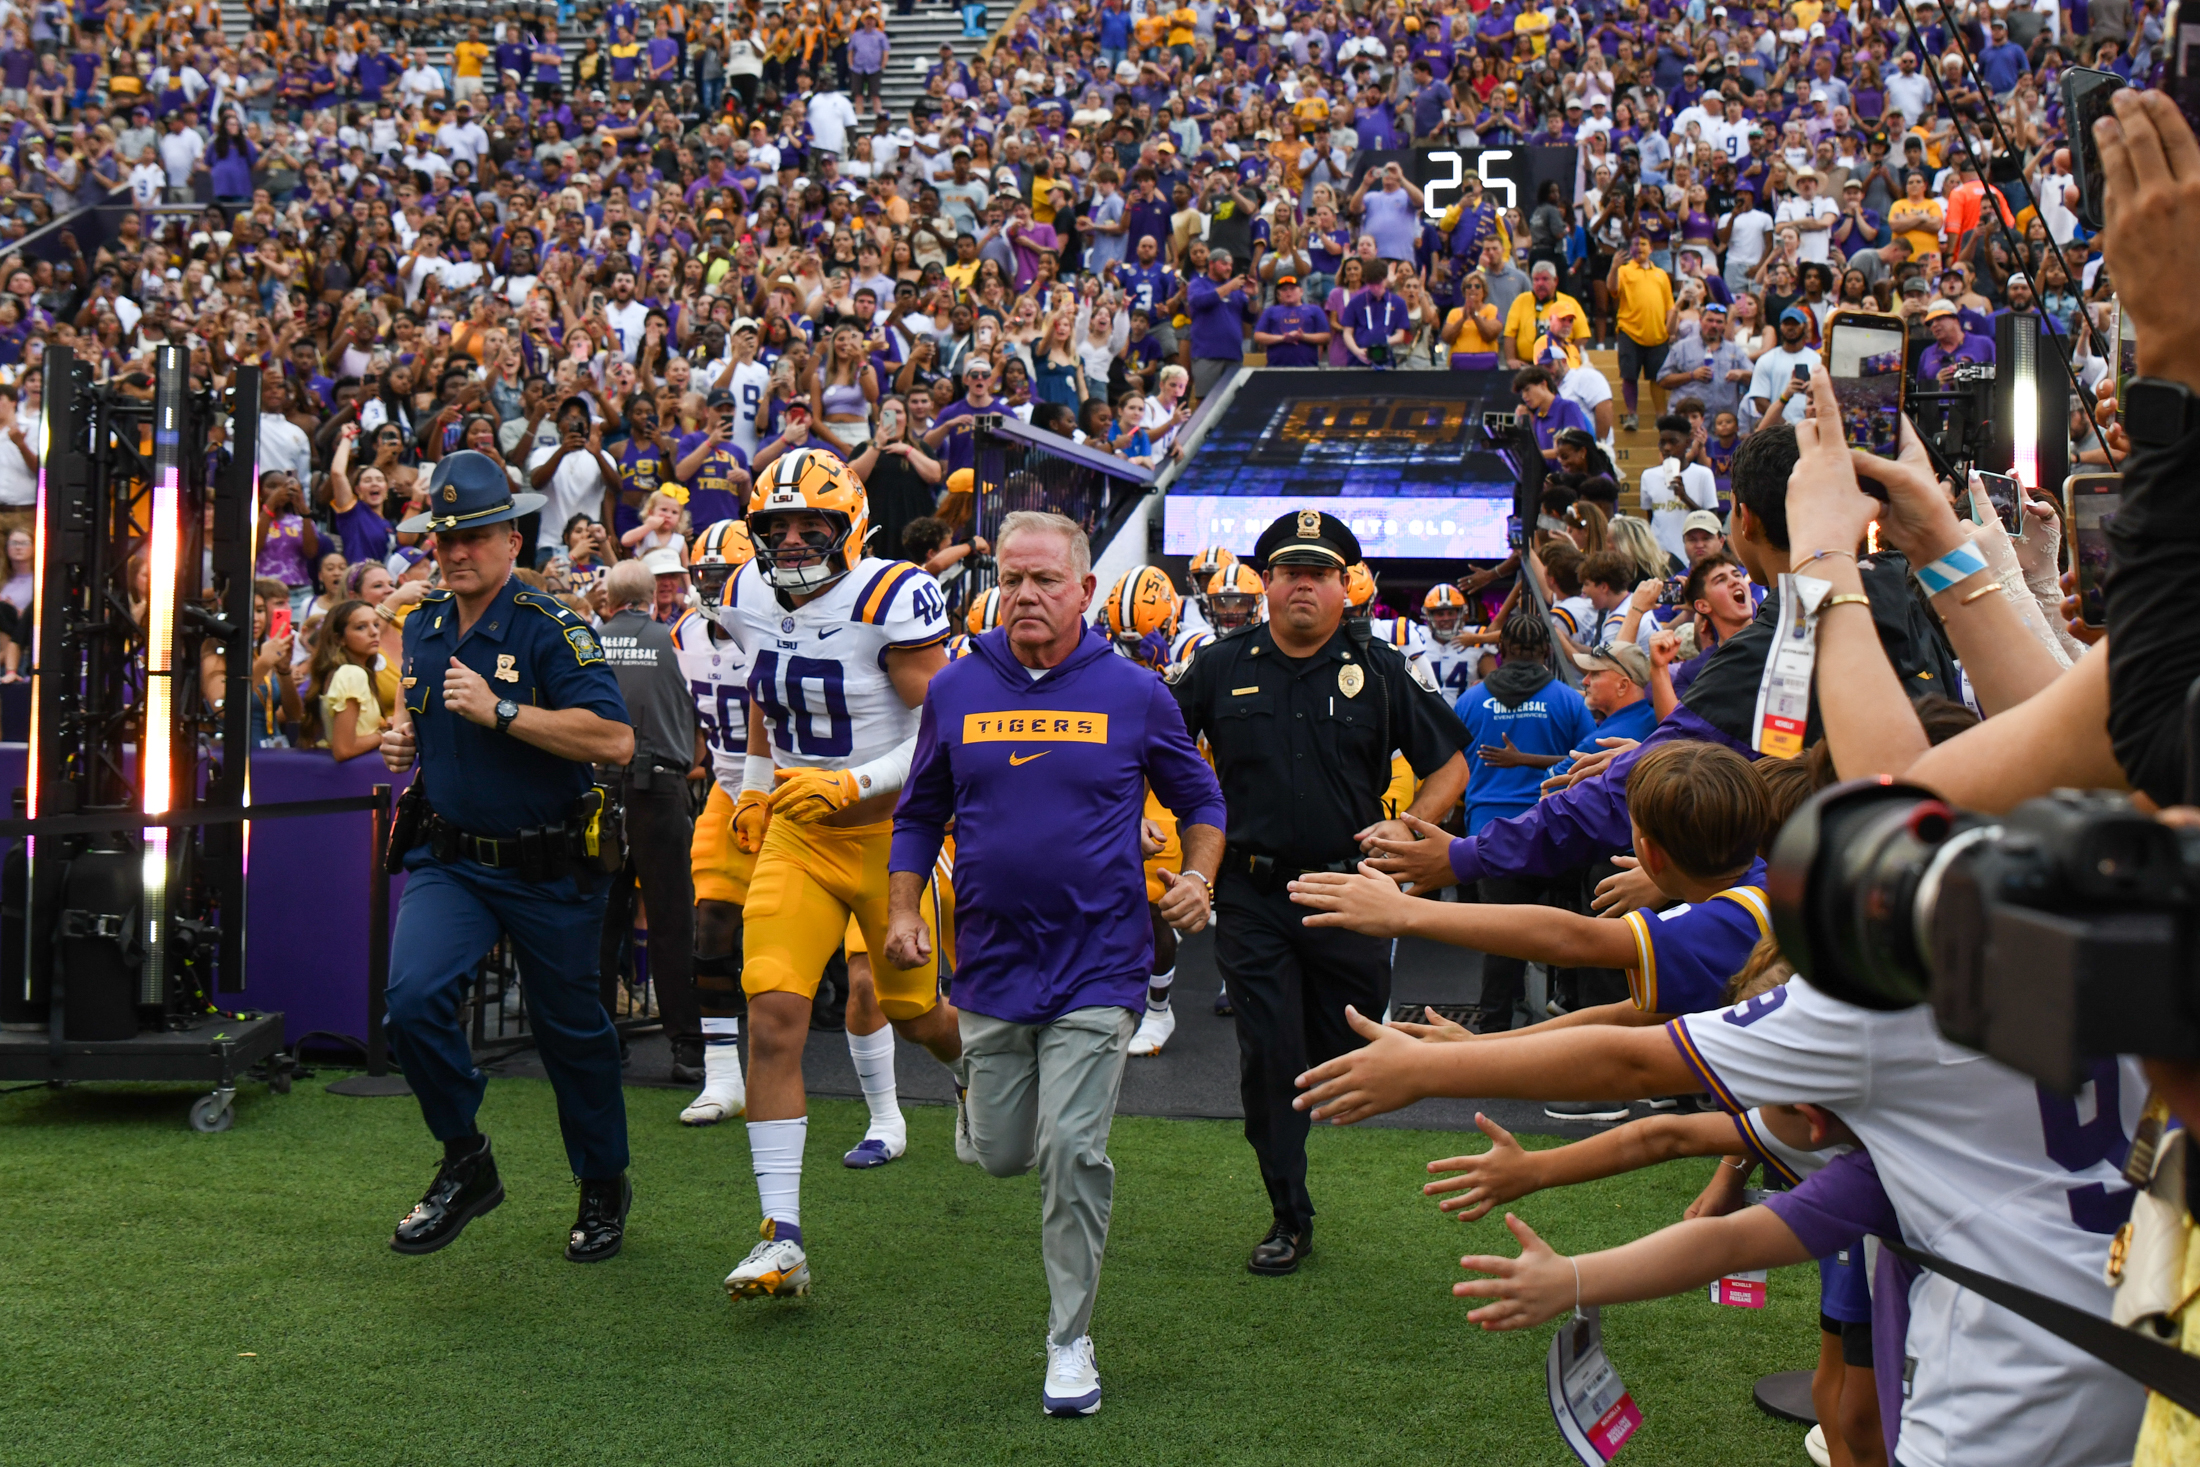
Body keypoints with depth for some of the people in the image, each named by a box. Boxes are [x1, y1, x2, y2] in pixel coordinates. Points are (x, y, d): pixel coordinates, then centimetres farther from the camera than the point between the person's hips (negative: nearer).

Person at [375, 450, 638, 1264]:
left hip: (549, 868, -4)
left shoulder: (551, 630, -15)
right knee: (413, 996, -19)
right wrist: (405, 731, 3)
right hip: (449, 859, 4)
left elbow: (614, 740, -26)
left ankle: (604, 1188, 33)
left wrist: (500, 710, -28)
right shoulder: (423, 625, 5)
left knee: (571, 1030, 10)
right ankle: (465, 1163, 4)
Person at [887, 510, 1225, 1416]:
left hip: (1096, 964, -2)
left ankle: (1070, 1341, 9)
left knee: (1072, 1153, -7)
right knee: (1002, 1154, 10)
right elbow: (919, 814, 14)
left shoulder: (1134, 694, -3)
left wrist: (1197, 877, -7)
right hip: (992, 959, 3)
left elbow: (1199, 801, 10)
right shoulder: (957, 691, 2)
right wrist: (903, 910, 3)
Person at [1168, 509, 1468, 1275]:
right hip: (1254, 893, 0)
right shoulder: (1220, 668, 3)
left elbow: (1451, 764, 8)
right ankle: (1290, 1217, 14)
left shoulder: (1382, 672, 2)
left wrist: (1409, 826, -7)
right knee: (1269, 1060, 1)